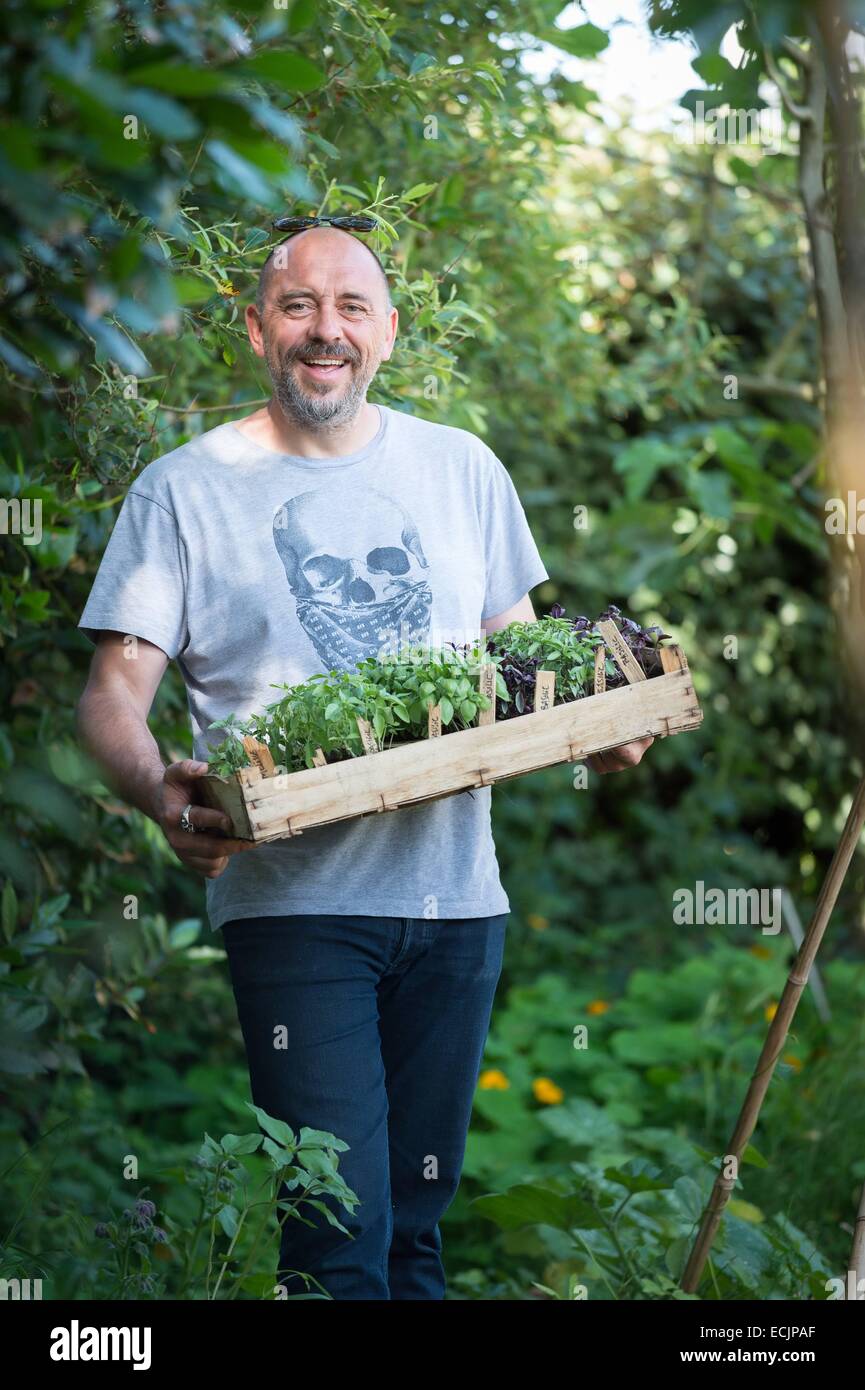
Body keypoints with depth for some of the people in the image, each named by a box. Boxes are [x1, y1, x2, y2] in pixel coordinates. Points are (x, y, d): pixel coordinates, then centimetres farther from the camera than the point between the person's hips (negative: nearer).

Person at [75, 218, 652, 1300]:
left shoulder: (461, 468, 11)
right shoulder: (181, 490, 1)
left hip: (456, 893, 4)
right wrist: (160, 791, -25)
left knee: (417, 1222, 13)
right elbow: (115, 690, -4)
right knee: (339, 1241, -10)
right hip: (291, 899, -4)